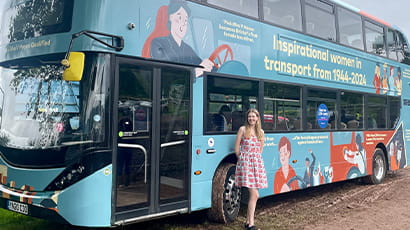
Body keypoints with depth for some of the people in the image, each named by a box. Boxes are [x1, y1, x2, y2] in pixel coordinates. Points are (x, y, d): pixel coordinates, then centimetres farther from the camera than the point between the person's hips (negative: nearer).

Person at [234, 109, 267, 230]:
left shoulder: (261, 132, 13)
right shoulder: (242, 129, 0)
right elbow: (237, 148, 1)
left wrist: (255, 158, 11)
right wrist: (242, 160, 4)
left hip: (257, 162, 5)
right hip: (245, 162, -5)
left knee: (253, 194, 4)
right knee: (254, 194, -11)